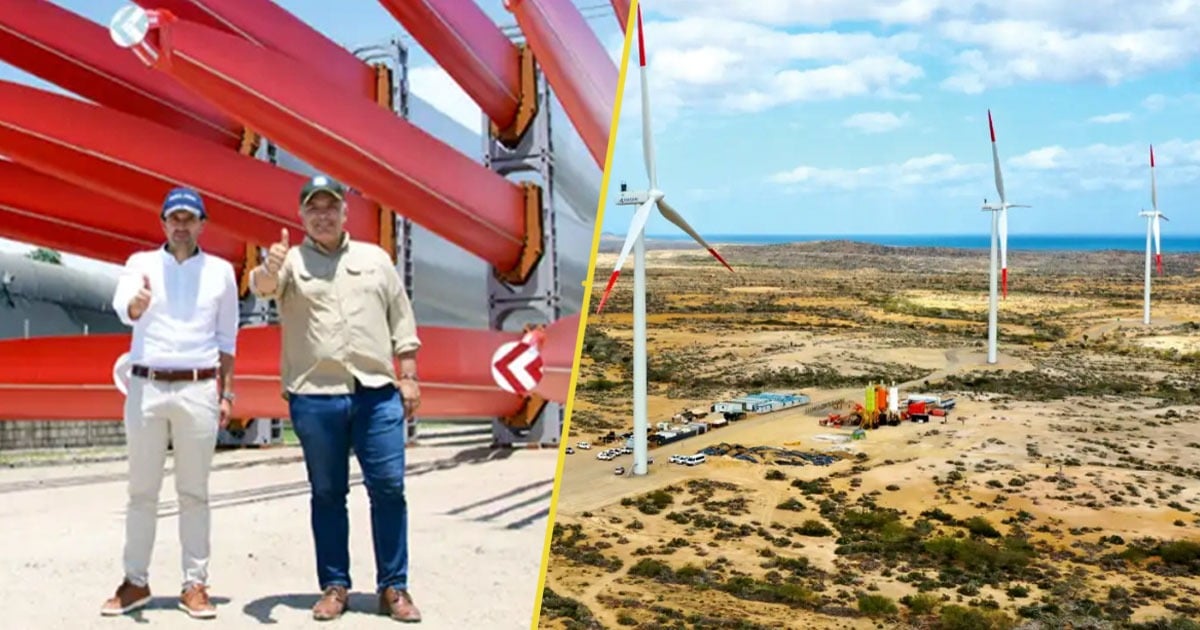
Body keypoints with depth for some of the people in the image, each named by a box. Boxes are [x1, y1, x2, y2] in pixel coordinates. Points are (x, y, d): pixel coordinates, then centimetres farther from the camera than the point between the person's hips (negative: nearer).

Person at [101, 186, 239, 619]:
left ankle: (195, 585, 9)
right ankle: (136, 582, 18)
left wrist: (226, 393, 6)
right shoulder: (140, 263, 4)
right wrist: (137, 302, -40)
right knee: (142, 490, 8)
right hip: (146, 387, 1)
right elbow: (123, 309, -16)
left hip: (199, 390, 0)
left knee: (193, 491, 4)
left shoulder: (221, 271, 6)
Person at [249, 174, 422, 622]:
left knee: (388, 488, -1)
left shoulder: (375, 258, 13)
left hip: (377, 392, 1)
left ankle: (393, 588, 8)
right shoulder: (292, 261, 6)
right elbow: (262, 287, -16)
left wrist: (408, 376, 7)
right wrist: (268, 269, -39)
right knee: (328, 493, 7)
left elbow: (401, 321, 13)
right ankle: (334, 586, 17)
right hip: (315, 396, -1)